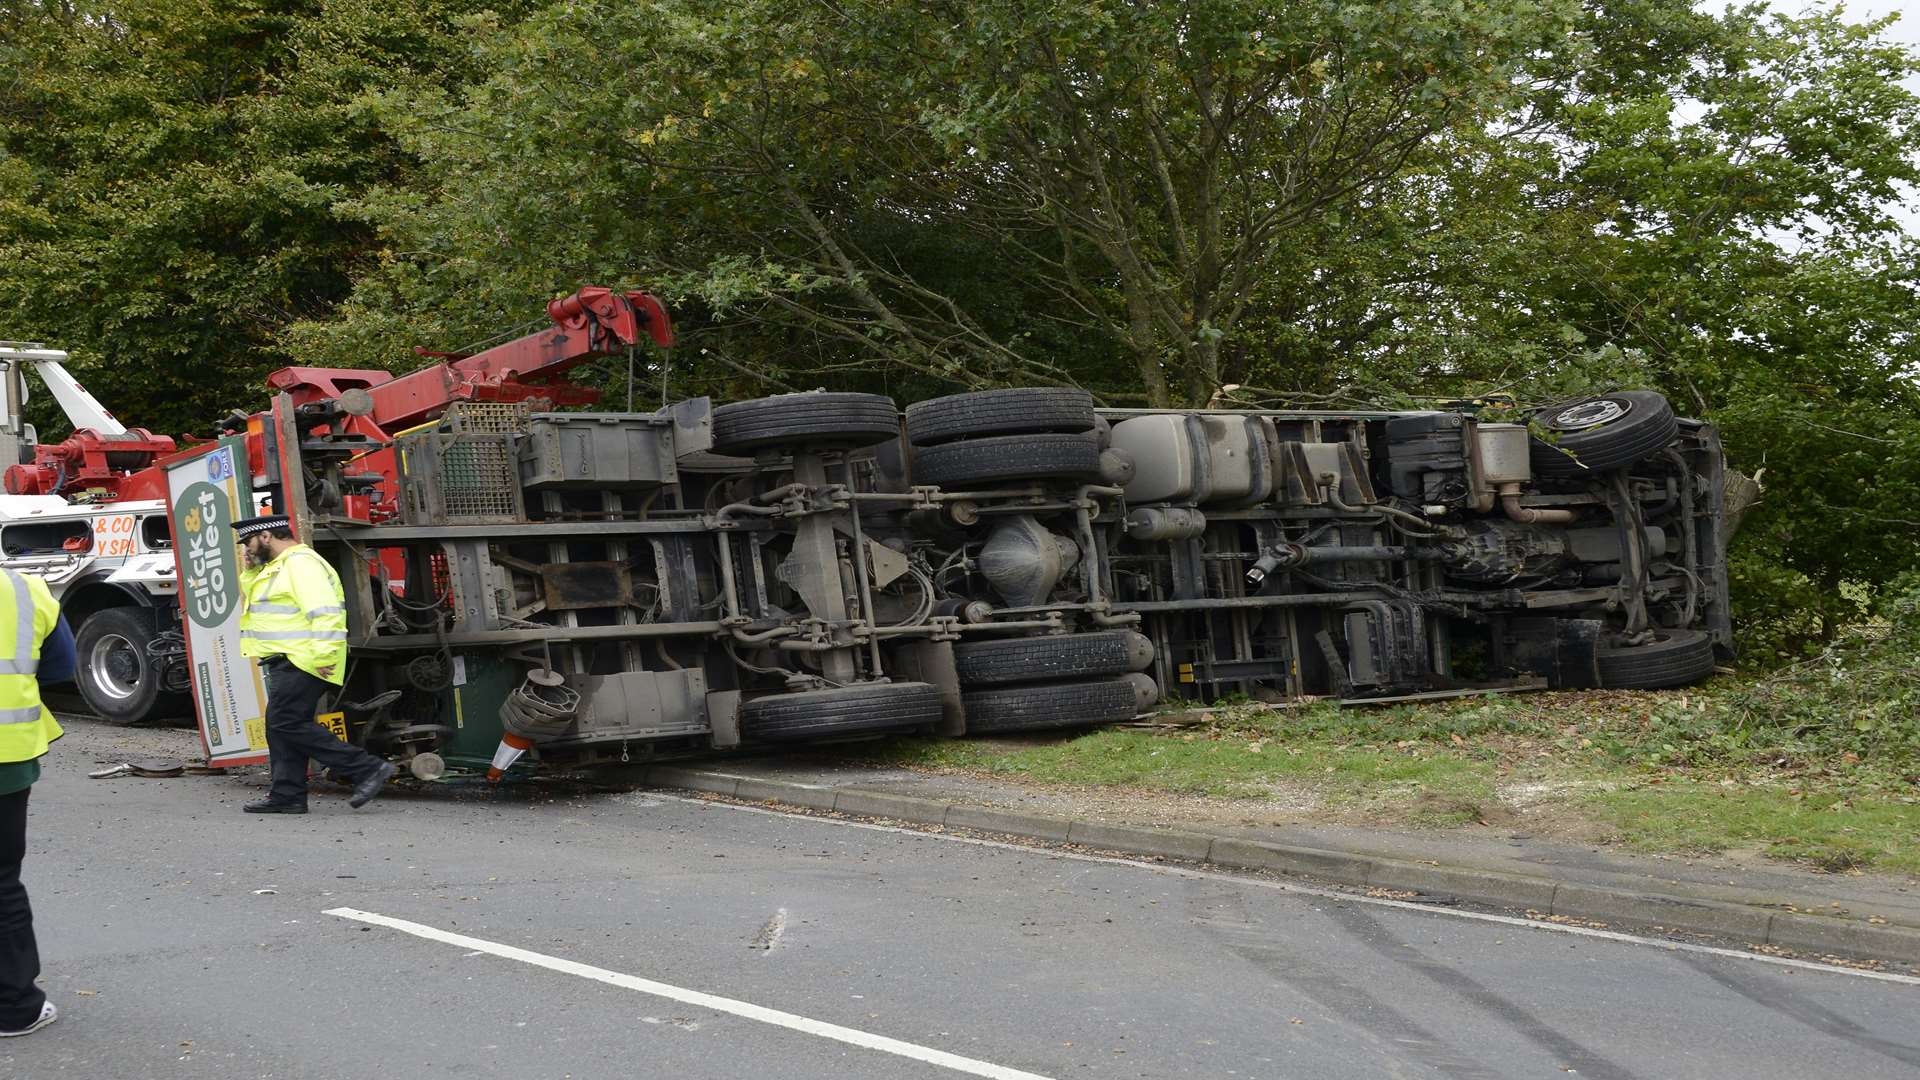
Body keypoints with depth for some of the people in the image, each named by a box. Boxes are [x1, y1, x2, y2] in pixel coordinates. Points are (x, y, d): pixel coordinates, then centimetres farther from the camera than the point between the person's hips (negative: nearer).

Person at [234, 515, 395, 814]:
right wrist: (251, 568, 16)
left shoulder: (301, 563, -14)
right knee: (281, 727, 10)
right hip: (288, 662, 11)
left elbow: (324, 611, -24)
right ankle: (287, 795, 12)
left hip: (301, 662, -11)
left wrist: (322, 656, -29)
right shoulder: (279, 565, 21)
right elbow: (251, 593, 34)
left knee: (287, 723, -15)